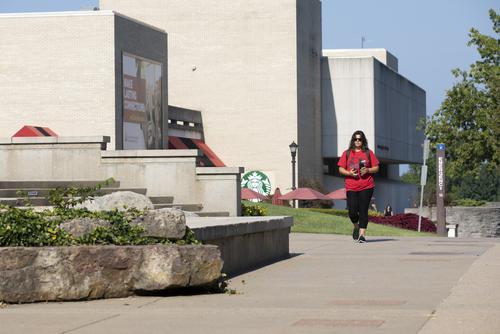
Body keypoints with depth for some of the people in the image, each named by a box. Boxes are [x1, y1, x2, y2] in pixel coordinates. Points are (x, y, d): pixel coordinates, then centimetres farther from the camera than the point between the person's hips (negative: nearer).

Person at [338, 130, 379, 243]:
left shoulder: (368, 153, 8)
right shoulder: (347, 153, 9)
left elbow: (376, 168, 9)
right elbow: (340, 169, 8)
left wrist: (368, 170, -10)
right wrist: (349, 173, -11)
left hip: (366, 187, -1)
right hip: (351, 187, 1)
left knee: (363, 210, -6)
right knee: (352, 211, -5)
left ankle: (362, 234, -4)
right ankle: (355, 226, 25)